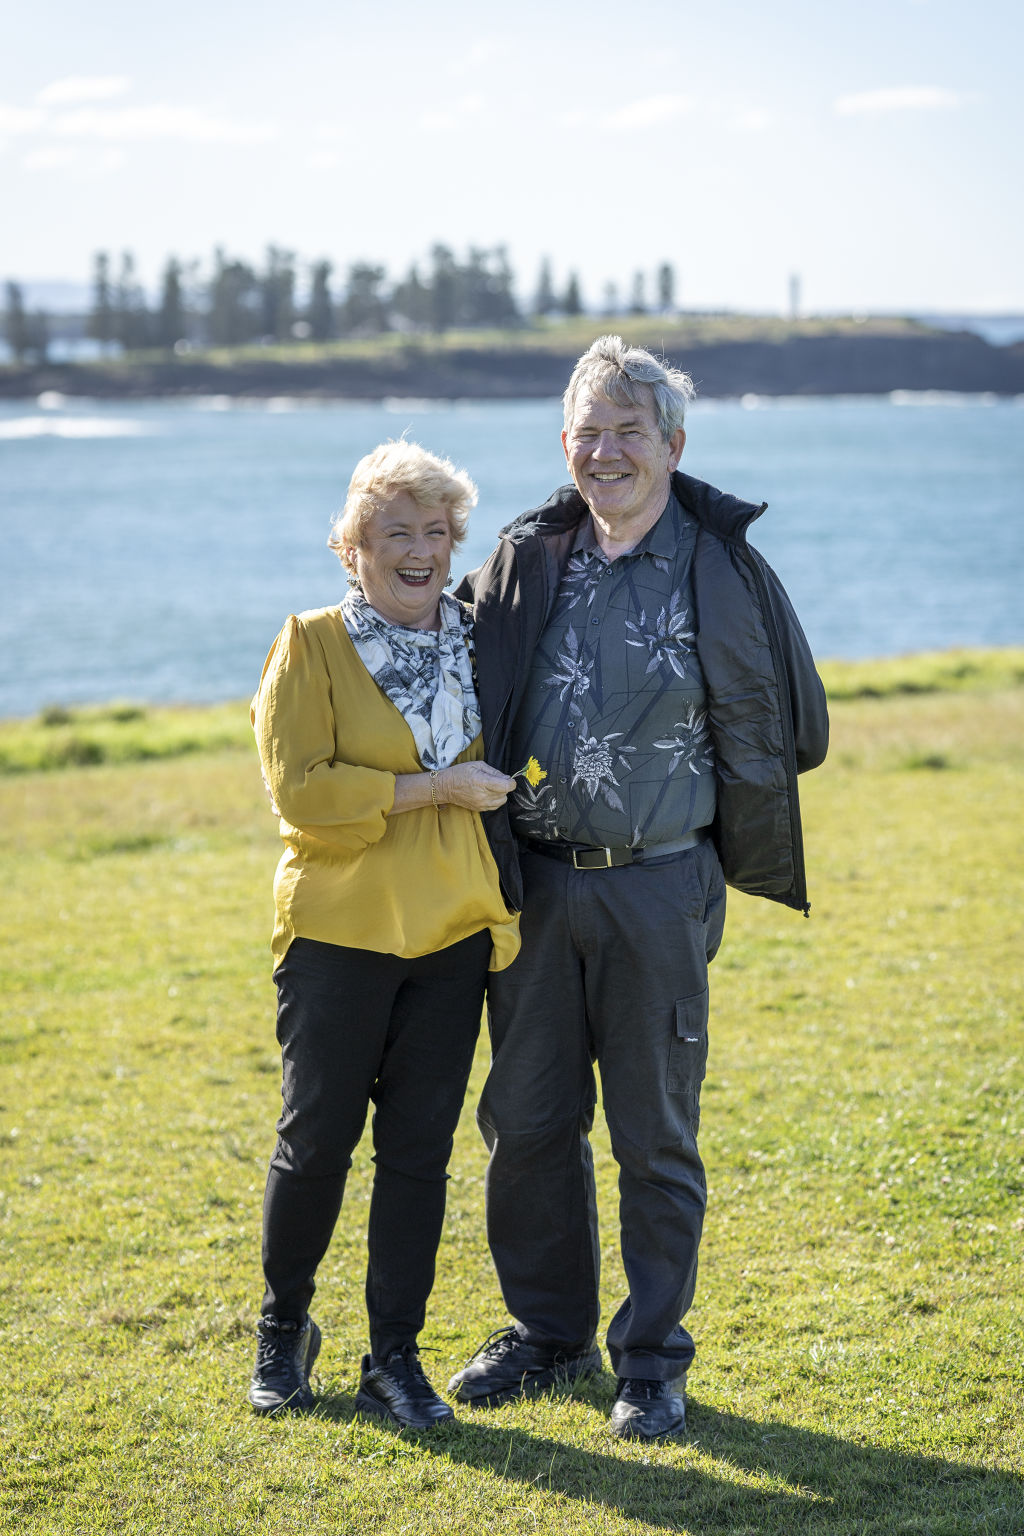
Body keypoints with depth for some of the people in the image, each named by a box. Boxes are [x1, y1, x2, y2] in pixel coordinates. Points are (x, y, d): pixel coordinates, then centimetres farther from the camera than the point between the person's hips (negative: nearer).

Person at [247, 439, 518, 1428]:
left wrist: (504, 905, 17)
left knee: (420, 1150, 4)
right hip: (339, 934, -4)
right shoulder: (311, 646, -4)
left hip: (451, 936, 4)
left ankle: (394, 1359, 13)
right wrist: (433, 789, -16)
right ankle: (283, 1328, 25)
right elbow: (301, 790, -14)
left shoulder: (475, 643, 10)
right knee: (316, 1140, 3)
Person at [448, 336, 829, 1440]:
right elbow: (463, 686, 17)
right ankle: (548, 1333, 27)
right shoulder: (526, 561, 4)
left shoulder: (720, 572, -6)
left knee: (655, 1135, 2)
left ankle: (651, 1360, 15)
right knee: (526, 1119, 10)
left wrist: (728, 866, 8)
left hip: (656, 886, -4)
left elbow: (763, 734, 3)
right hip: (532, 883, 4)